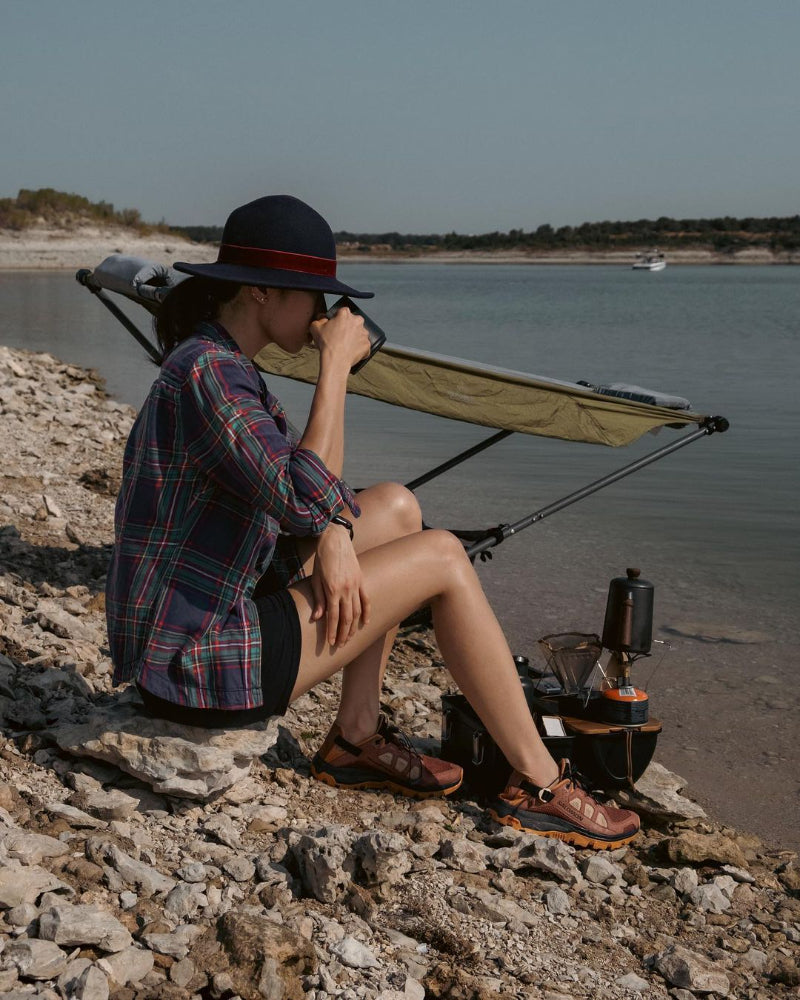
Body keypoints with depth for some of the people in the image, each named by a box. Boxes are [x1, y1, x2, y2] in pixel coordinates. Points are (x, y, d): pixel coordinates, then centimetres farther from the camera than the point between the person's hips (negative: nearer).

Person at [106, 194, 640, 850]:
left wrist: (335, 537, -10)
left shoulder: (225, 364, 11)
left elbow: (315, 486, 11)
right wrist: (336, 365, -21)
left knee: (397, 507, 14)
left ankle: (358, 739, 15)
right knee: (444, 559, -8)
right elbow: (305, 501, -29)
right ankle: (537, 784, 3)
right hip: (198, 662, -10)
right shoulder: (203, 372, -20)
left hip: (217, 614, 10)